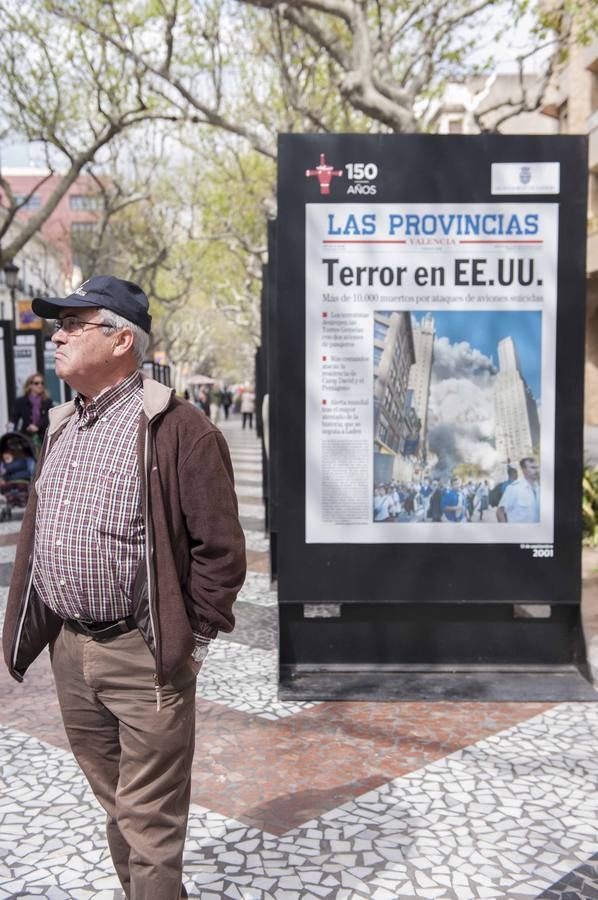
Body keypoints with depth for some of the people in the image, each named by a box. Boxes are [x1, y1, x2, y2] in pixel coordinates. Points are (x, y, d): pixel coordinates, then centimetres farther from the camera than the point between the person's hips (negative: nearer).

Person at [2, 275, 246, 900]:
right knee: (114, 803, 22)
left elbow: (220, 548, -13)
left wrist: (192, 638, -10)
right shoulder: (61, 427, 12)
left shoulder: (177, 429, -14)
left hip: (143, 656, -7)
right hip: (68, 650, 8)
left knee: (149, 822, 3)